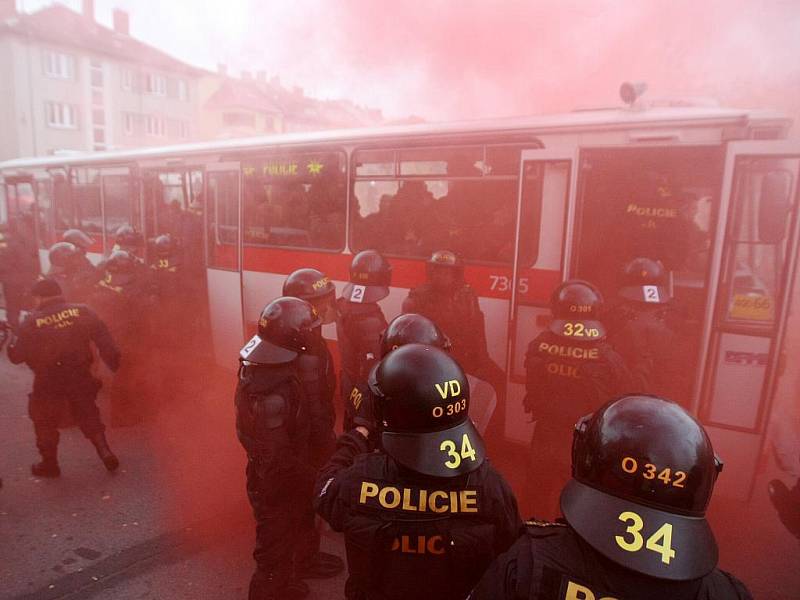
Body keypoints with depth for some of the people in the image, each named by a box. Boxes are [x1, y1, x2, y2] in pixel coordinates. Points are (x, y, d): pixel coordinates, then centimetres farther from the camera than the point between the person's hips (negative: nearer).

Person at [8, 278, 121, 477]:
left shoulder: (31, 322, -9)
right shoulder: (82, 311, -6)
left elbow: (17, 356, -2)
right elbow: (104, 338, -11)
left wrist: (10, 346, 19)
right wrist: (114, 361, -6)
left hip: (48, 382, -2)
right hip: (81, 377, 2)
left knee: (45, 421, 18)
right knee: (88, 415, 19)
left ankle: (49, 463, 27)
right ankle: (104, 451, 10)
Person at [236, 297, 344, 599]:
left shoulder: (269, 363, -8)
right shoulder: (273, 392, -38)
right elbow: (277, 457, -33)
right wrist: (311, 478, -18)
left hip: (285, 474, 9)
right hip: (277, 483, -9)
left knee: (301, 519, 32)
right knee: (276, 542, 16)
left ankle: (306, 560, 58)